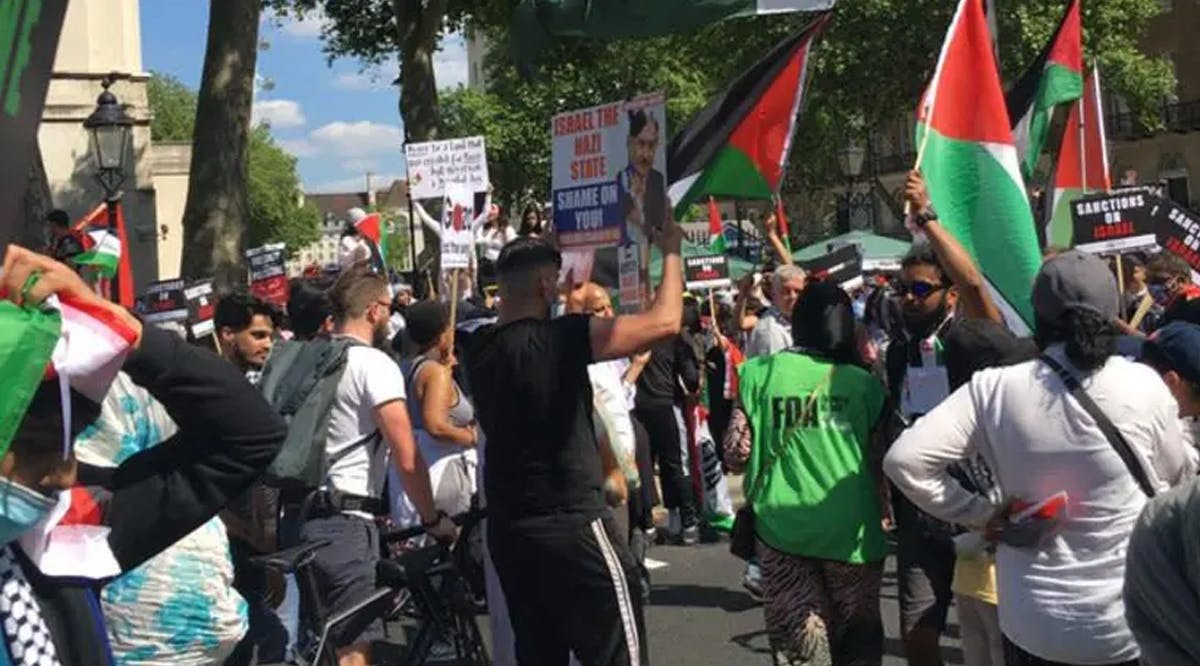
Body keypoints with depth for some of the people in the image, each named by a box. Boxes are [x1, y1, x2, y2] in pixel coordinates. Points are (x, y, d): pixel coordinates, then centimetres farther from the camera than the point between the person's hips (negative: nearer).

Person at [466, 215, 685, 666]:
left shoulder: (480, 349, 3)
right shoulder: (560, 338, -18)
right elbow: (665, 322, -19)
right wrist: (671, 251, -4)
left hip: (507, 527, 8)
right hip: (571, 524, -7)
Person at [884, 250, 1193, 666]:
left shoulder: (995, 389, -12)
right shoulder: (1143, 385, -12)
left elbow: (904, 460, -15)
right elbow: (1178, 479, 3)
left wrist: (981, 515, -5)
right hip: (1131, 625, 0)